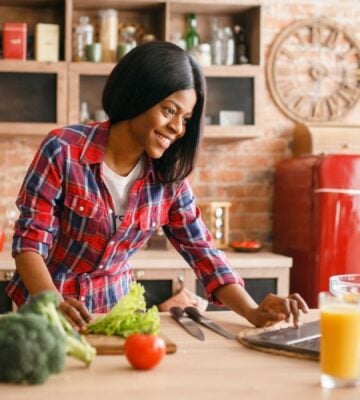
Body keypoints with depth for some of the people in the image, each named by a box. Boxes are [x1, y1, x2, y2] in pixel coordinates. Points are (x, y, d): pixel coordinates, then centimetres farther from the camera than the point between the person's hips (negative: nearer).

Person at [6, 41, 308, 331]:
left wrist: (254, 313, -16)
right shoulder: (63, 151, -14)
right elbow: (30, 240, -14)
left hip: (116, 309, 3)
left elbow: (202, 250, -2)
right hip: (44, 311, -3)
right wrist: (53, 304, -31)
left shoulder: (169, 177, -2)